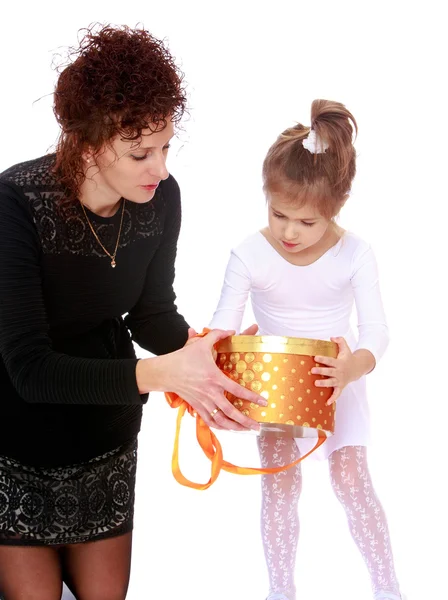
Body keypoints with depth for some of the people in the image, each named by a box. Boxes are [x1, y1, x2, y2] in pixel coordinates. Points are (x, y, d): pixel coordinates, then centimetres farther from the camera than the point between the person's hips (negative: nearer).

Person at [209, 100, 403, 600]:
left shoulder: (354, 254, -19)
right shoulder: (249, 255, -19)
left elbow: (375, 332, -22)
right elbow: (224, 326, -17)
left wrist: (353, 368, -43)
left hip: (337, 381, -1)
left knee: (352, 480, -3)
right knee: (279, 483, 2)